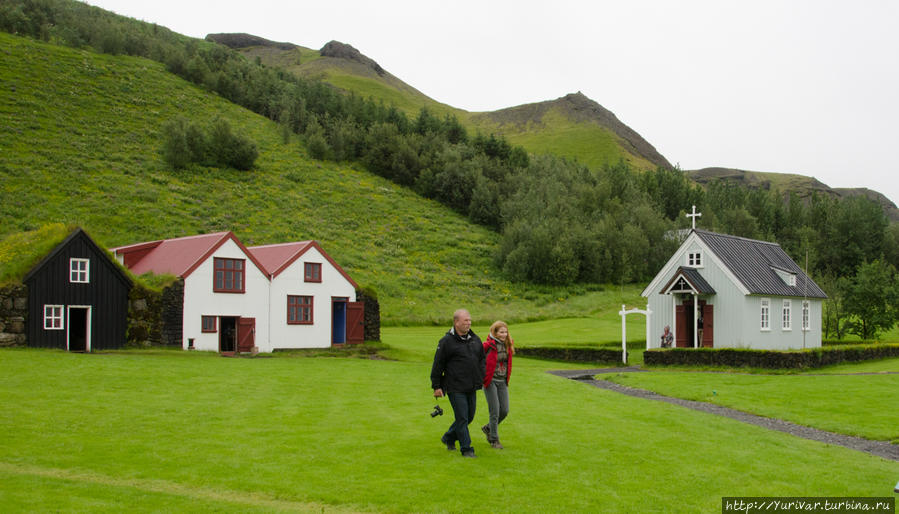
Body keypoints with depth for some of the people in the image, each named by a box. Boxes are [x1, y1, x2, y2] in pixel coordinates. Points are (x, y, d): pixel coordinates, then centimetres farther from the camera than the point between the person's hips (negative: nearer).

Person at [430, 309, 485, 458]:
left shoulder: (475, 339, 11)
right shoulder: (446, 341, -8)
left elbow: (482, 360, 22)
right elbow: (437, 365, -6)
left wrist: (480, 378, 13)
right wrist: (436, 386, -7)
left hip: (471, 388, 7)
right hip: (455, 388, -7)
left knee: (469, 417, 14)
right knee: (462, 418, -4)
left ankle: (448, 438, 34)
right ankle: (466, 449, 7)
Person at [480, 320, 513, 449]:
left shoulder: (507, 345, 5)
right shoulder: (488, 345, -14)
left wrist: (507, 378, 14)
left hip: (502, 382, 6)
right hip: (490, 381, -6)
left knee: (505, 410, 5)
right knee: (495, 411, -4)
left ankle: (488, 428, 30)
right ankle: (494, 439, 11)